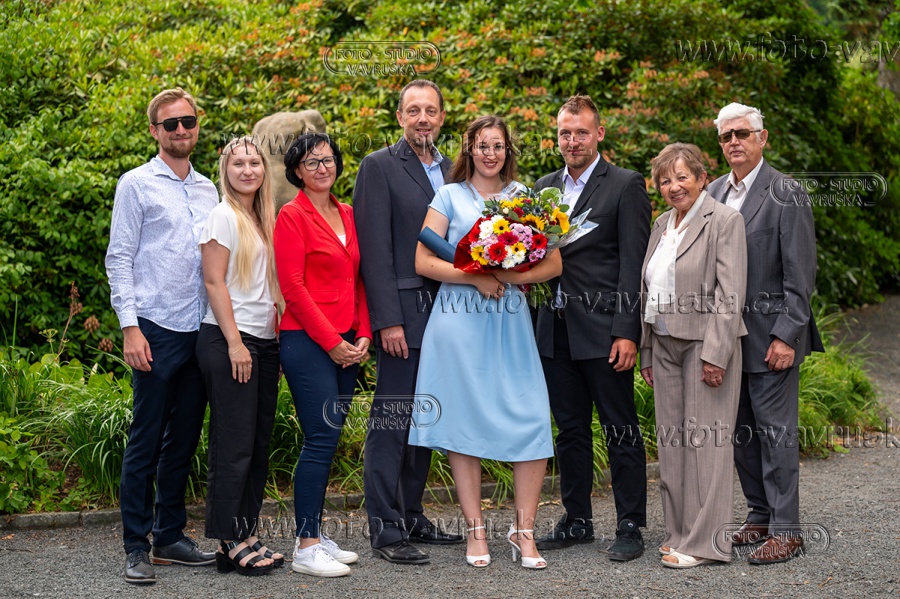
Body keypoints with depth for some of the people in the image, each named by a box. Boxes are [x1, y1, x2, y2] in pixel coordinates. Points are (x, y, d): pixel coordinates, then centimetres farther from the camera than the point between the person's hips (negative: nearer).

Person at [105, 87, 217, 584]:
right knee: (146, 441, -3)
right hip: (156, 330, -5)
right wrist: (130, 327, -12)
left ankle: (170, 537, 19)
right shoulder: (137, 184, -1)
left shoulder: (207, 190, 15)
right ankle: (136, 548, 3)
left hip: (201, 332, 5)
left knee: (184, 439, 10)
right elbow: (120, 260, -4)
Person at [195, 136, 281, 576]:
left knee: (258, 444, 8)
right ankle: (229, 543, -3)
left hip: (265, 341, 8)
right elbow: (214, 281, -11)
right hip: (228, 341, -8)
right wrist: (235, 342, -16)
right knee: (234, 445, -7)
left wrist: (277, 338, 12)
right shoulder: (224, 216, -5)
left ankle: (246, 536, 13)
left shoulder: (264, 219, 16)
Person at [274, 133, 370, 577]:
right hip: (307, 340, -7)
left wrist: (362, 335, 5)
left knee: (327, 439, 8)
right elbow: (293, 288, -11)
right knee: (321, 438, -10)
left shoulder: (348, 215, 15)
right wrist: (331, 341, -11)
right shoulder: (292, 216, -6)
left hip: (346, 344, 7)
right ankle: (306, 547, -5)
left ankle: (315, 535, 16)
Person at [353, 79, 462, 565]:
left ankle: (412, 517, 22)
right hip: (402, 314, -7)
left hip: (443, 315, 7)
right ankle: (385, 530, -1)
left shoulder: (451, 171, 14)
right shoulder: (379, 167, -5)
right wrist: (388, 320, -17)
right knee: (390, 422, -4)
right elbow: (375, 250, -11)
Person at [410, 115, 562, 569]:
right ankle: (475, 531, 9)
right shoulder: (450, 196, 7)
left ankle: (523, 530, 3)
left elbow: (553, 264, 7)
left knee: (531, 422, -8)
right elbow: (424, 261, 0)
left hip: (510, 321, 1)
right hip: (459, 321, -1)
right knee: (462, 423, -1)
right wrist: (475, 278, -12)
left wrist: (510, 276, -10)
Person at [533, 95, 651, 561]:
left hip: (604, 330, -6)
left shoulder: (626, 185, -3)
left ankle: (630, 527, 7)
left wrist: (627, 331, -14)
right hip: (555, 330, 6)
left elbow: (633, 263, -8)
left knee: (621, 432, 0)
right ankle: (576, 520, 22)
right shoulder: (544, 187, 14)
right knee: (570, 430, 13)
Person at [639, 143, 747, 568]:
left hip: (706, 345, -7)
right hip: (665, 345, 7)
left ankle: (704, 541, -1)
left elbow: (730, 294, -14)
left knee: (704, 437, -5)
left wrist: (715, 354, -19)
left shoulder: (725, 221, -8)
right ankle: (679, 531, 17)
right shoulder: (661, 225, 15)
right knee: (671, 437, 9)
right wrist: (647, 352, 15)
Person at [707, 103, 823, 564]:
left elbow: (800, 273, -12)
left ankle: (785, 530, 1)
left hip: (770, 336, -7)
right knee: (741, 431, 12)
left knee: (776, 430, -4)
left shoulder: (786, 194, -9)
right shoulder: (715, 193, 11)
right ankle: (760, 515, 24)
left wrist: (787, 336, -17)